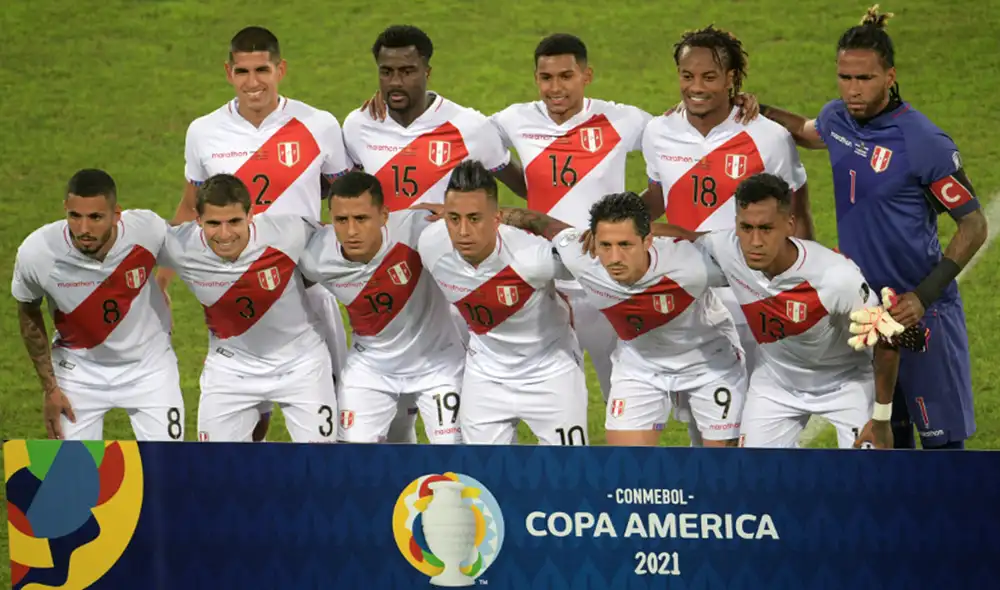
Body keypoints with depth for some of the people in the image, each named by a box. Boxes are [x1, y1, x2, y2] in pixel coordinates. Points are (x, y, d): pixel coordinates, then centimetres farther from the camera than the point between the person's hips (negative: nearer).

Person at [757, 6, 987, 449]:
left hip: (920, 312, -6)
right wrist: (760, 111, 9)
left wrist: (924, 296, -21)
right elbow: (808, 133, 27)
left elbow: (973, 225, -14)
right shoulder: (838, 119, 0)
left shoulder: (923, 142, -20)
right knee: (887, 434, 16)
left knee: (940, 437, 1)